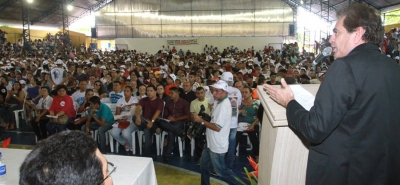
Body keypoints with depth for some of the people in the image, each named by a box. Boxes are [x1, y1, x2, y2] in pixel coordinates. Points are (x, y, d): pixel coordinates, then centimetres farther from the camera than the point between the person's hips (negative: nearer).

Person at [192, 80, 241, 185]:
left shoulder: (224, 105, -24)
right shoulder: (219, 102, 8)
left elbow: (217, 127, -27)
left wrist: (201, 121, -20)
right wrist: (204, 119, 4)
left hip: (218, 145, -10)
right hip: (211, 142, 10)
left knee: (221, 171, 6)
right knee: (204, 166, 22)